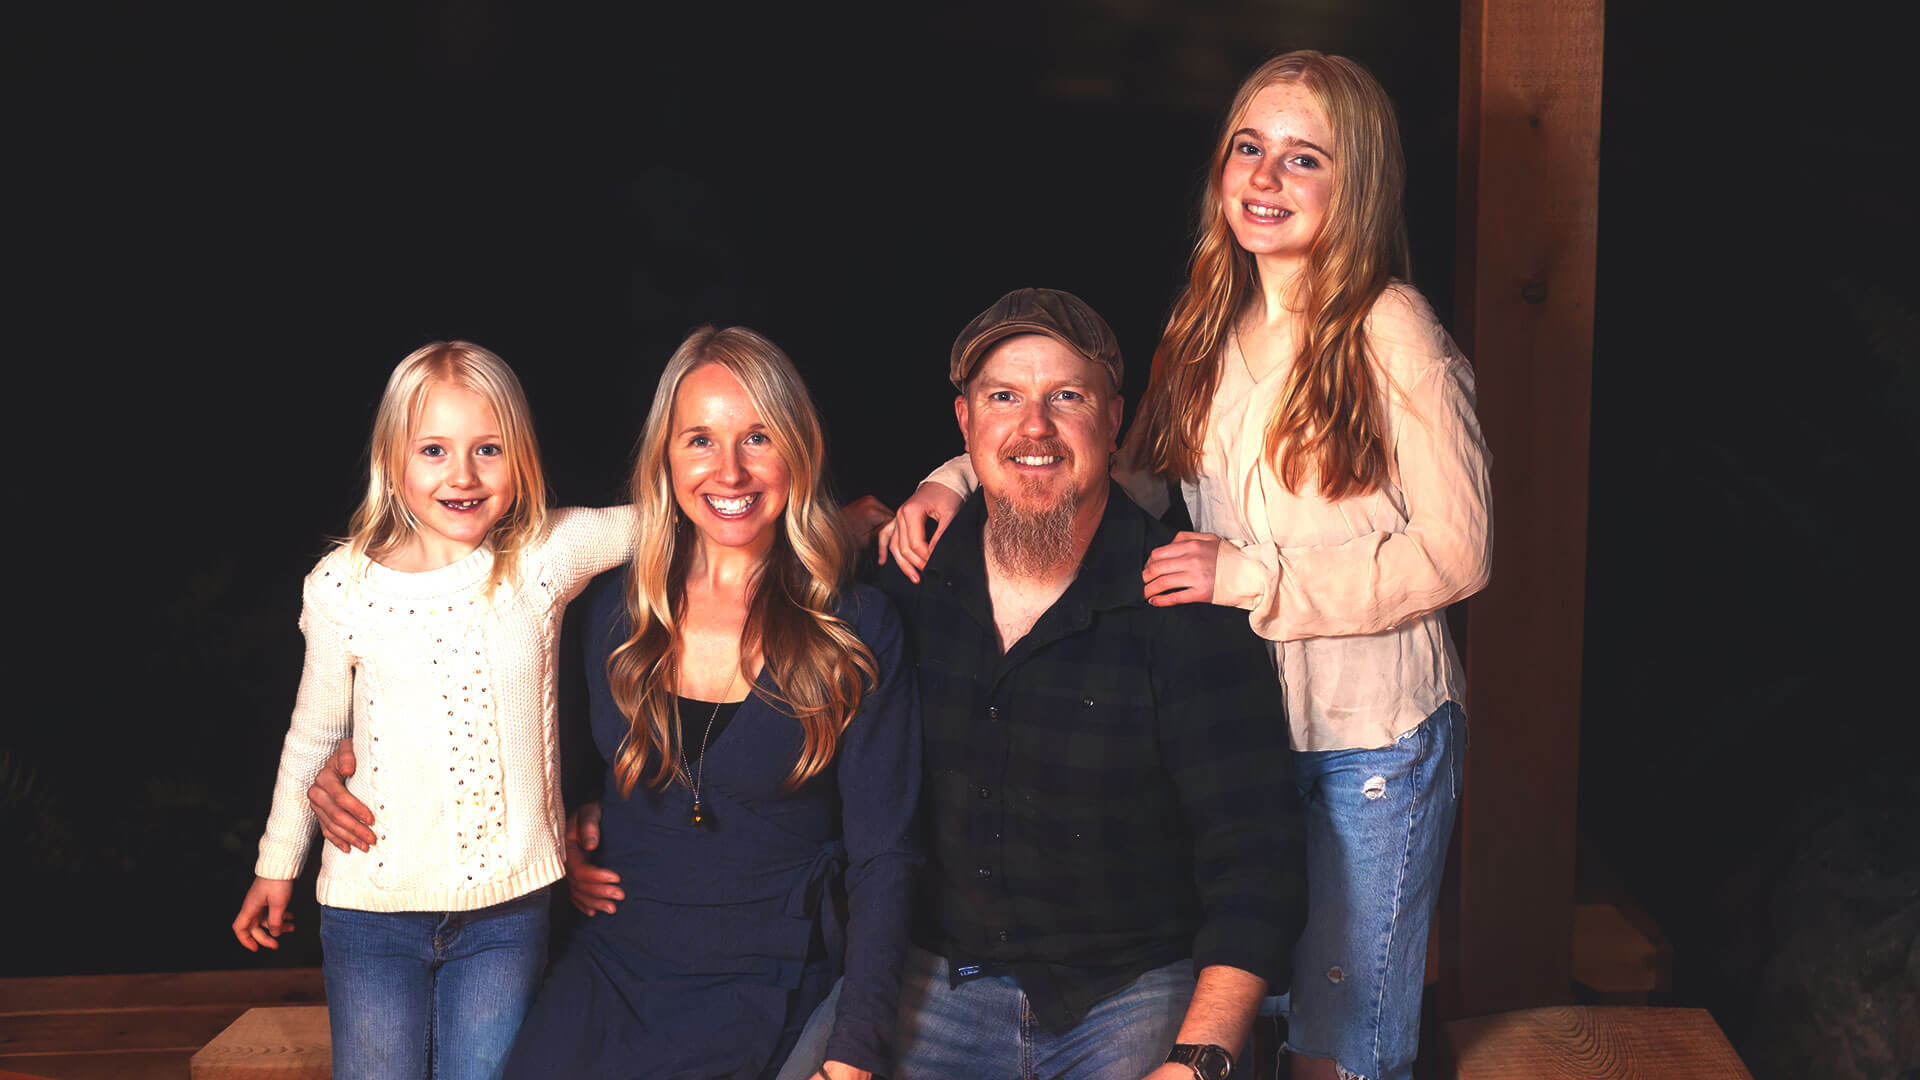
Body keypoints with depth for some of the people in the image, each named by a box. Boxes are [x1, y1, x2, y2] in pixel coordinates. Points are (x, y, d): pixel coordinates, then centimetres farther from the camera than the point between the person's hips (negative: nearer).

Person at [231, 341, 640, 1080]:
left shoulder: (547, 557, -8)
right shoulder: (343, 587, -6)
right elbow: (313, 734, 8)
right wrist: (278, 864, 18)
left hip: (508, 906, 0)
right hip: (372, 909, 0)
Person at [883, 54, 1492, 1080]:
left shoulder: (1394, 336, -15)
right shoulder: (1211, 325, 4)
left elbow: (1455, 551, -16)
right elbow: (1129, 471, 13)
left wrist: (1250, 576, -21)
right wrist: (961, 481, -3)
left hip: (1374, 736, -5)